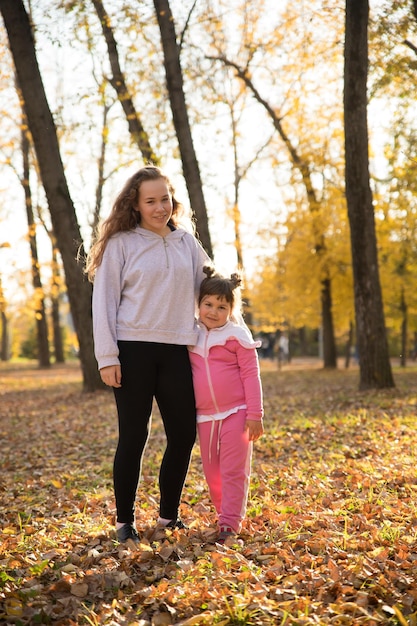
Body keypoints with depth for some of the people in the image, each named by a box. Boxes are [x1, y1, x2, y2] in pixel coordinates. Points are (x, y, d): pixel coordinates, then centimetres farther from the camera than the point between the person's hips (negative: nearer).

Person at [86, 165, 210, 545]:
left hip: (177, 350, 4)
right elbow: (103, 301, -4)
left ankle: (169, 515, 21)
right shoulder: (121, 243, -1)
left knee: (184, 434, 5)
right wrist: (107, 357, -10)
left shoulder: (187, 242, 11)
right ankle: (125, 521, 14)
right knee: (133, 436, 0)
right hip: (134, 350, -4)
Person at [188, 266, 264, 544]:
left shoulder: (237, 336, -5)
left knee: (234, 470, -3)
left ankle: (230, 522, 2)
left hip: (236, 414, -5)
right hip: (205, 416, 5)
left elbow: (251, 375, -7)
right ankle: (223, 512, 26)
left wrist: (255, 414, -12)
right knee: (212, 472, 10)